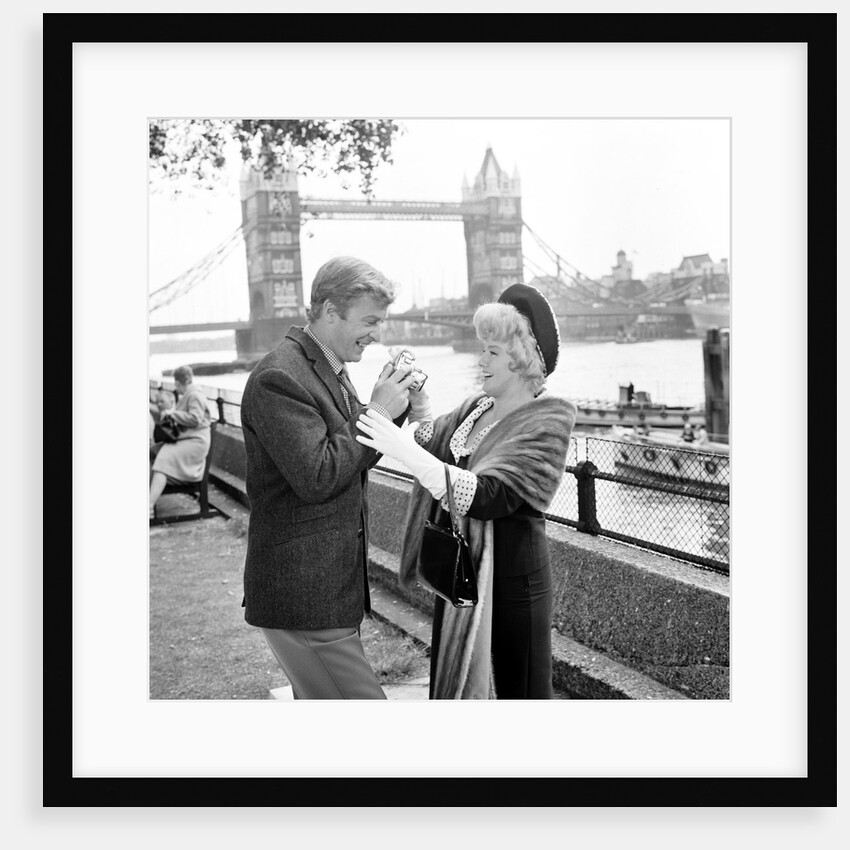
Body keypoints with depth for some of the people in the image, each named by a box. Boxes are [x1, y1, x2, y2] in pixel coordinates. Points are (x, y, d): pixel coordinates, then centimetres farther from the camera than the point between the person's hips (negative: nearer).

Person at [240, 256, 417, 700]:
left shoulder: (330, 369, 12)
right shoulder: (279, 378, -19)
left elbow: (354, 457, 18)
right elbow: (316, 478, -25)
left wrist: (392, 405, 3)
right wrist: (377, 412, -17)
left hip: (336, 588, 10)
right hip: (302, 593, -10)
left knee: (319, 704, 20)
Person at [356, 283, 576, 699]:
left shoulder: (546, 420, -17)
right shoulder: (480, 406, 6)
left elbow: (488, 495, -28)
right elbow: (433, 443, 17)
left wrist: (406, 451, -31)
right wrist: (415, 396, -1)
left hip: (508, 581, -7)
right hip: (459, 572, 8)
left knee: (509, 687, 5)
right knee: (457, 682, 20)